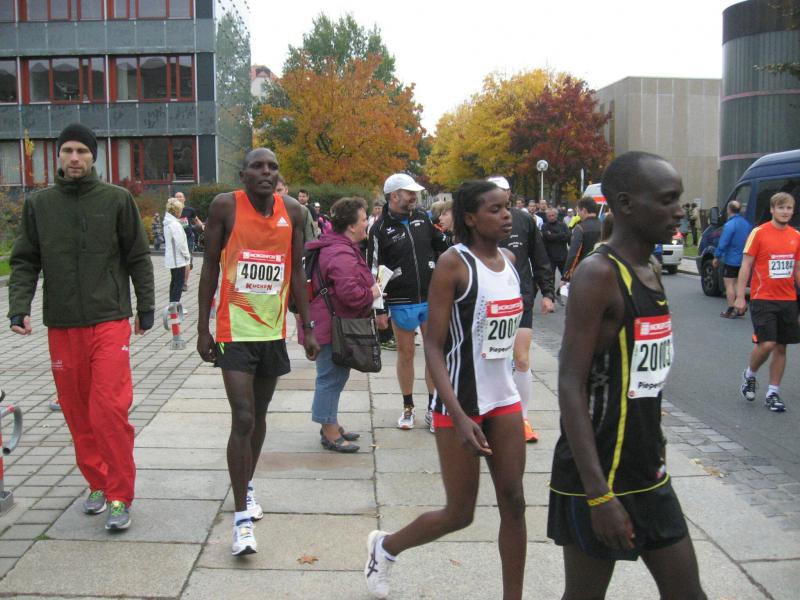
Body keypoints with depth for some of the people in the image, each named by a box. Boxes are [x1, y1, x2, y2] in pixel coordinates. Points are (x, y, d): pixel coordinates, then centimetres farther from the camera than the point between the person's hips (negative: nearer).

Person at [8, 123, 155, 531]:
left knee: (109, 409, -10)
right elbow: (25, 262, 10)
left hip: (110, 322, -3)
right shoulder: (38, 204, 8)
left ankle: (120, 496, 2)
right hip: (61, 326, 3)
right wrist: (19, 306, -4)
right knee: (77, 413, 10)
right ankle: (96, 483, 26)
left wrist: (145, 308, 5)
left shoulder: (117, 199, 1)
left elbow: (138, 257, 5)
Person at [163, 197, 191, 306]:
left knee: (174, 281, 16)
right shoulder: (175, 224, -19)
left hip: (171, 258, 9)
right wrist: (187, 255, -9)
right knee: (179, 283, -4)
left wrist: (186, 254, 16)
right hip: (178, 258, -9)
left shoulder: (168, 222, 11)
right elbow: (180, 242, -22)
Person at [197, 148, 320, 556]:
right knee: (242, 419, -10)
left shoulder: (292, 211, 2)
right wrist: (203, 328, -4)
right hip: (235, 329, -4)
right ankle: (241, 518, -3)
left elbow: (297, 271, 9)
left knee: (259, 415, 17)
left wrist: (307, 328, 8)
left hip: (273, 329, 4)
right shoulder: (225, 206, -7)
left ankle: (246, 486, 38)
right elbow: (210, 267, -2)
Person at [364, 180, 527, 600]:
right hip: (460, 403, -6)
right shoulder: (454, 263, -15)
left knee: (513, 503, 6)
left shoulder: (508, 260, 6)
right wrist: (459, 417, -25)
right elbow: (433, 346, -17)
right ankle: (385, 546, 32)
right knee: (460, 513, 5)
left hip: (503, 399, 6)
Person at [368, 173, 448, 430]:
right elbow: (374, 271, -6)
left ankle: (432, 408, 19)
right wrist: (379, 309, -8)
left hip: (432, 299, 3)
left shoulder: (422, 217, 5)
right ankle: (408, 408, 25)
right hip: (401, 303, -3)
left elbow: (442, 245, 20)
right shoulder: (380, 229, -6)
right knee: (406, 354, 9)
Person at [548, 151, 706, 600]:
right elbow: (571, 386, -22)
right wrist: (599, 495, -25)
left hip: (649, 474, 8)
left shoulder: (649, 272, 8)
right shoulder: (599, 275, -18)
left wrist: (653, 443, 20)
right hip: (598, 477, -8)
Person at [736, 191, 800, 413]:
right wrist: (740, 296, -9)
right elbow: (746, 266, -5)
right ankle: (750, 375, 18)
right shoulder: (759, 233, -6)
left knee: (781, 347, 7)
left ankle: (773, 393, 17)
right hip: (763, 299, -5)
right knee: (766, 344, -12)